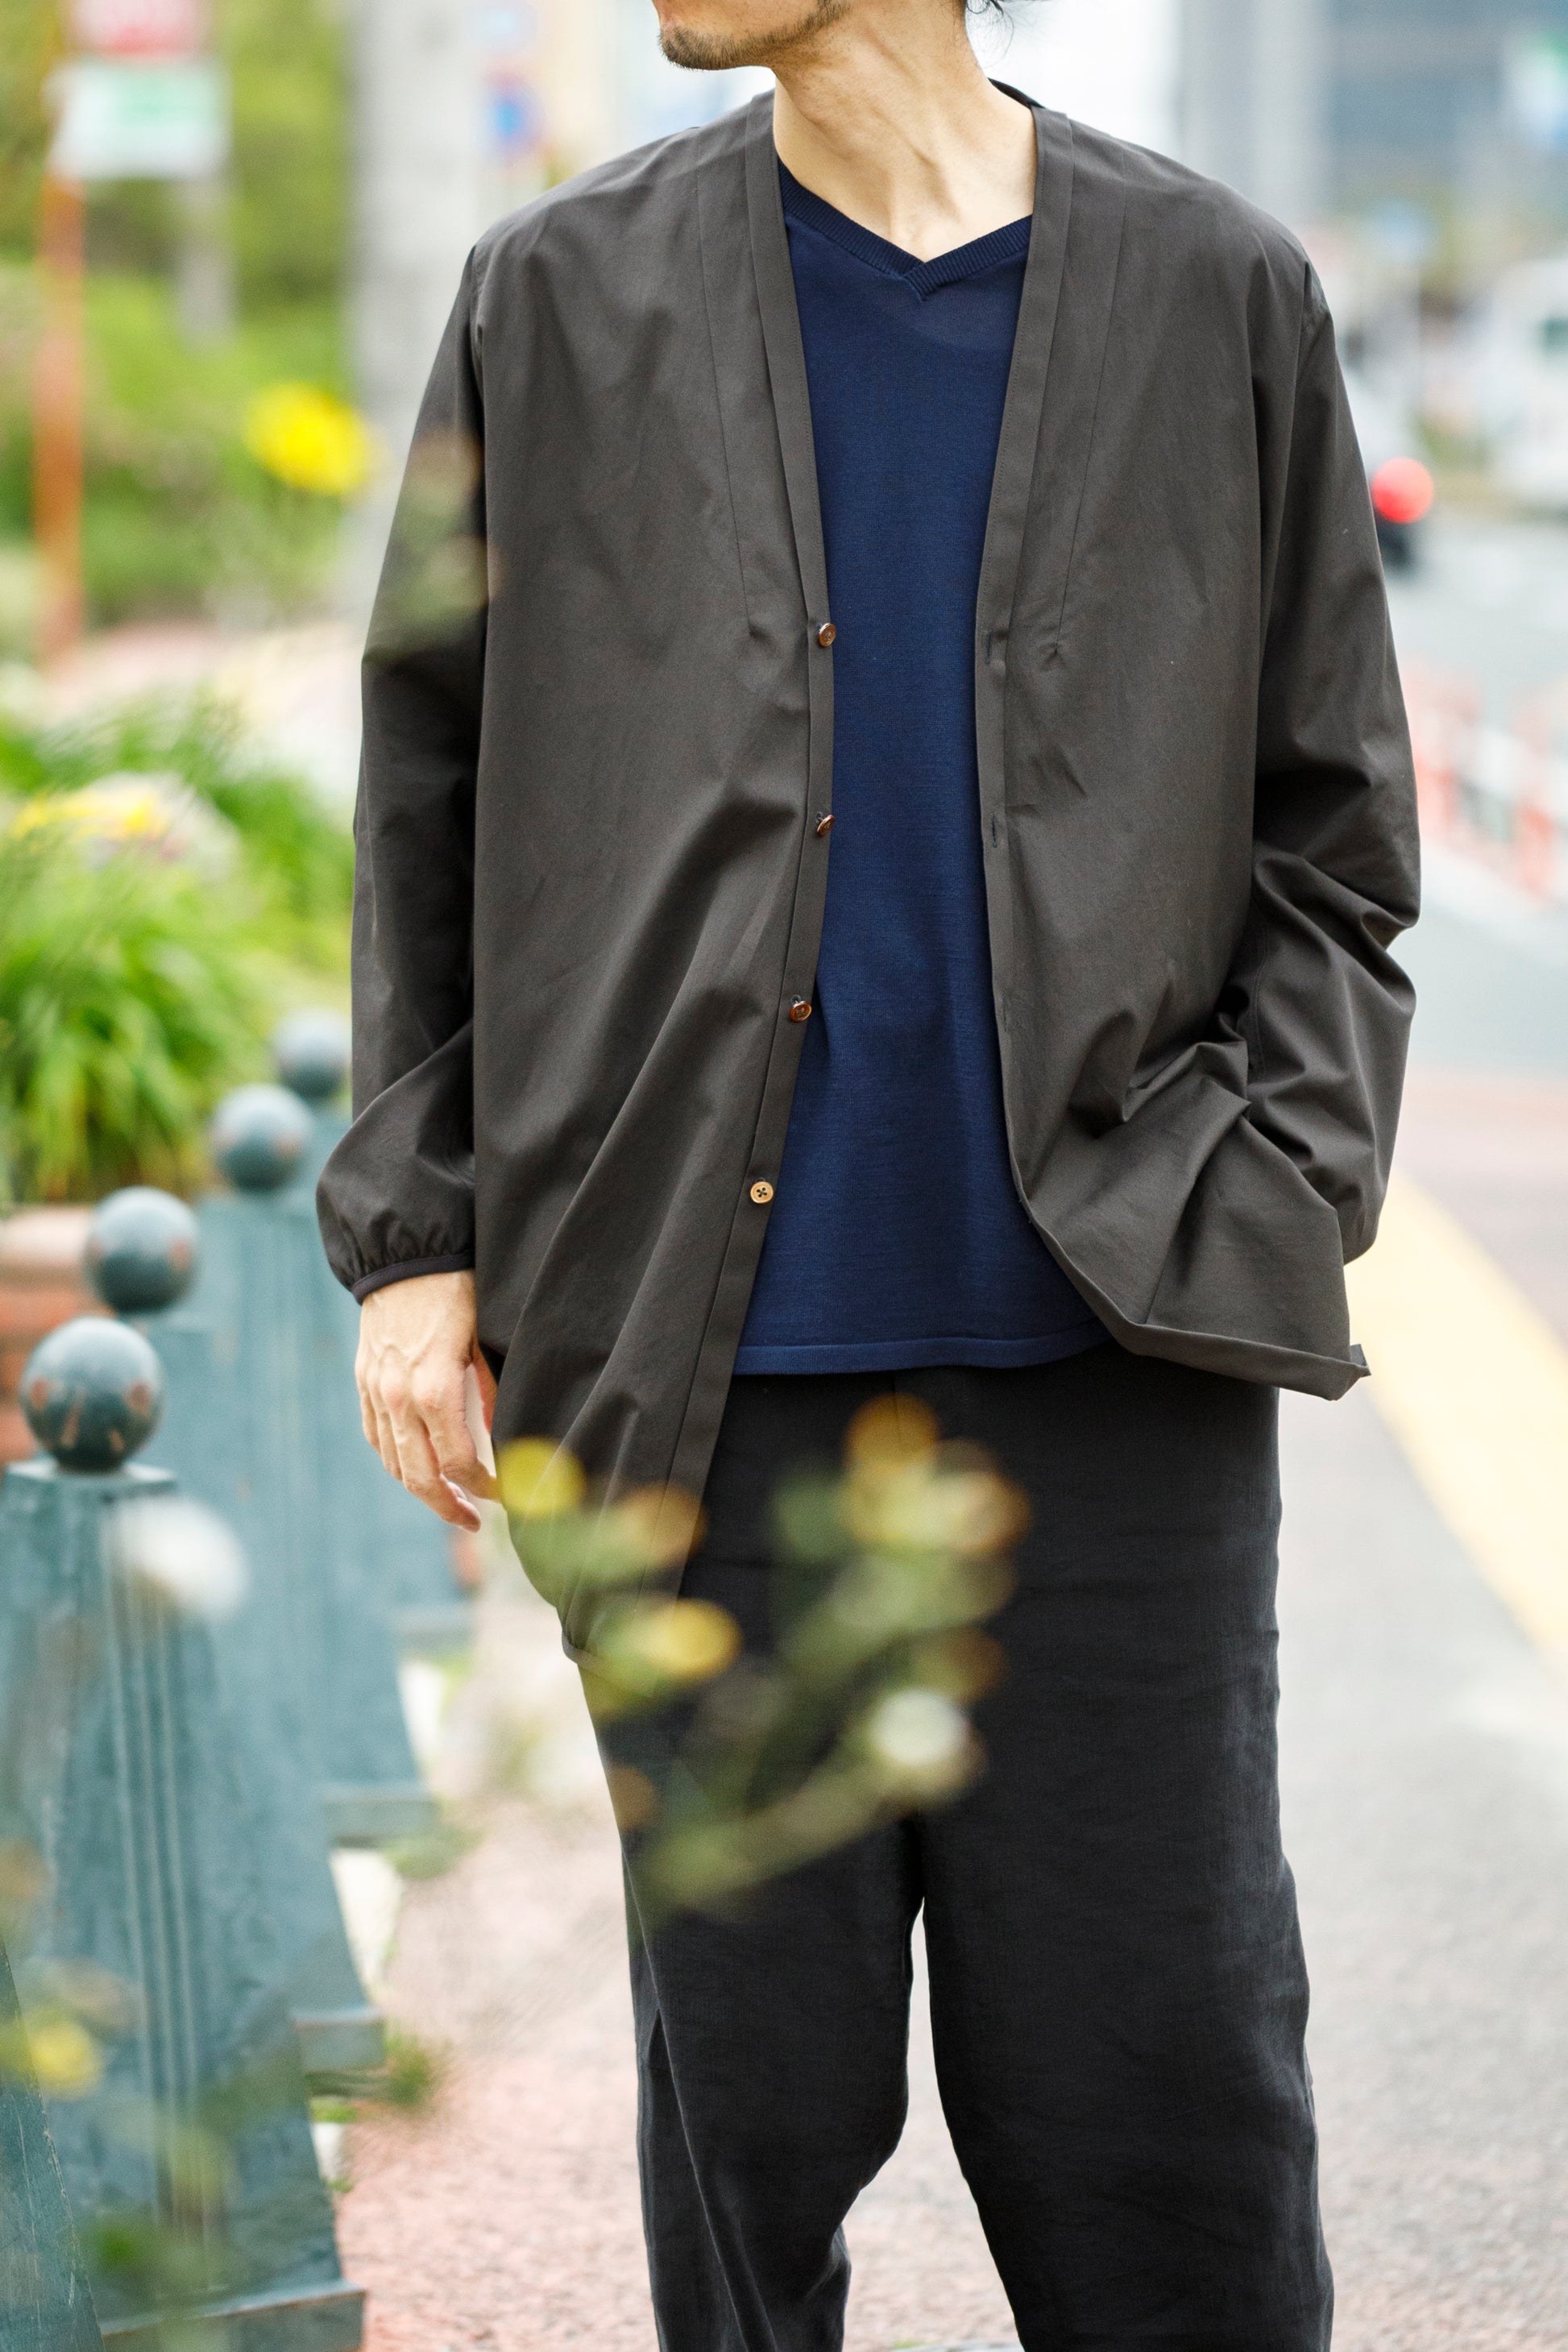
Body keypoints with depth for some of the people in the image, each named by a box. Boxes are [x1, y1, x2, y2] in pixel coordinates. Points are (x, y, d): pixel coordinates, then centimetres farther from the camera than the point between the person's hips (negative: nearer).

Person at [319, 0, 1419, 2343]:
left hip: (1108, 1361, -1)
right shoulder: (562, 300, 7)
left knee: (1166, 2096, 1)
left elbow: (1331, 838, 8)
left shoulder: (1214, 295, 4)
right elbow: (431, 808, 11)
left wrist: (1255, 1197, -5)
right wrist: (412, 1232, 4)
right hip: (713, 1371, 1)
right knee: (750, 2085, 6)